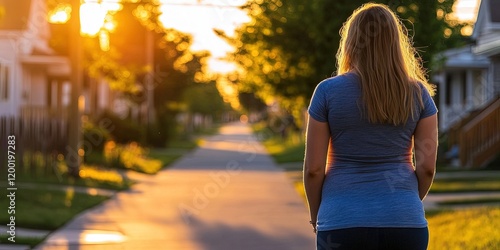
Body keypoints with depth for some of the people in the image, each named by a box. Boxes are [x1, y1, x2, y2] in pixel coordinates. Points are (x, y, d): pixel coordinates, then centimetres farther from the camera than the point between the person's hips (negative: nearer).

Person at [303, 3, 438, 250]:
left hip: (342, 222, -2)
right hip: (404, 222, 2)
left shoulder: (328, 92, -2)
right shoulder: (418, 93, 3)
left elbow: (313, 168, -2)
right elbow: (427, 166, 3)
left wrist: (316, 216, 13)